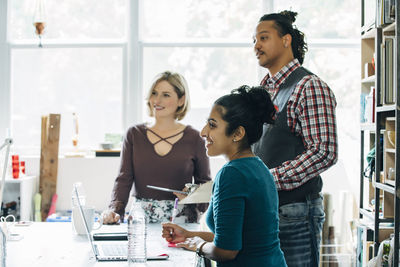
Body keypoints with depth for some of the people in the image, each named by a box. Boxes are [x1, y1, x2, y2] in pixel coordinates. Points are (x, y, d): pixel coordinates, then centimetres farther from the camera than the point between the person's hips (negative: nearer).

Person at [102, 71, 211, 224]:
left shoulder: (193, 138, 4)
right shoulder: (134, 134, 9)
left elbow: (204, 183, 10)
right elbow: (124, 179, 4)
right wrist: (114, 210, -13)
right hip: (141, 219, 2)